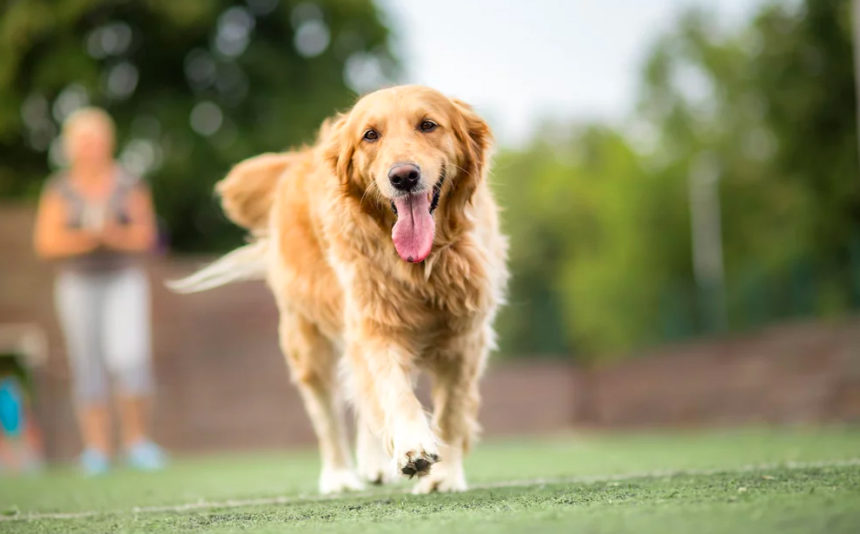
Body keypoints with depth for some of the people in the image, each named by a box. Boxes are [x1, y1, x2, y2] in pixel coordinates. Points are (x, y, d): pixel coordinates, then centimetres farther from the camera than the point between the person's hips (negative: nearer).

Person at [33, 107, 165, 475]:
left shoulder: (129, 184, 6)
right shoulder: (59, 189, 6)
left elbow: (145, 236, 3)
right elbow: (46, 243, 1)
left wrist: (114, 234, -16)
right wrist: (85, 238, -14)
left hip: (124, 280, -1)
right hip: (77, 283, 1)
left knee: (129, 358, -15)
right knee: (88, 366, -1)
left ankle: (136, 441, -1)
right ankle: (96, 449, 4)